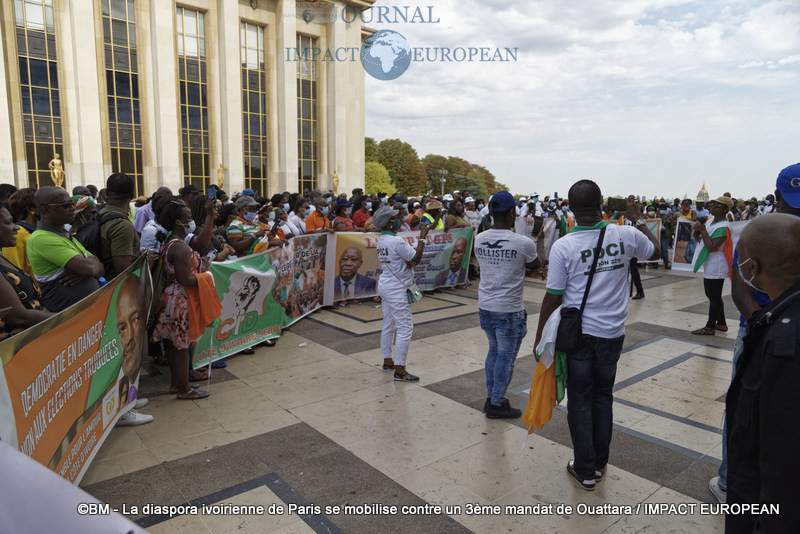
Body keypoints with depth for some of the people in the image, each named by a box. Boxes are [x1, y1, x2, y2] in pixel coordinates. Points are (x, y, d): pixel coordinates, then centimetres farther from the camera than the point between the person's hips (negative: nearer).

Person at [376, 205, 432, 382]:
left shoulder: (381, 240, 8)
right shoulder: (397, 241, -21)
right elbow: (416, 258, -13)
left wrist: (409, 262, -3)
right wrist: (422, 237, -8)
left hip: (385, 286, 10)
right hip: (397, 290, -10)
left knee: (388, 325, 17)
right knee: (405, 328, -4)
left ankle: (388, 361, 29)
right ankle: (399, 371, -1)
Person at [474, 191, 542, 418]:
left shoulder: (479, 240, -1)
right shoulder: (524, 243, -16)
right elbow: (536, 265, 3)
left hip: (485, 306, 6)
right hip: (509, 310, -6)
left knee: (494, 351, 22)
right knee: (506, 357, 9)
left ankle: (491, 398, 33)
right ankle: (496, 405, 21)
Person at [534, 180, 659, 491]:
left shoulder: (563, 246, -14)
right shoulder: (625, 235, -7)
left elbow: (553, 297, -11)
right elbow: (655, 251, 16)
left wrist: (540, 337, 0)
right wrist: (638, 220, 29)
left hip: (576, 334, -3)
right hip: (612, 333, 3)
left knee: (580, 400, 10)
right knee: (603, 396, 19)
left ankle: (585, 470, 20)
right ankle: (600, 463, 31)